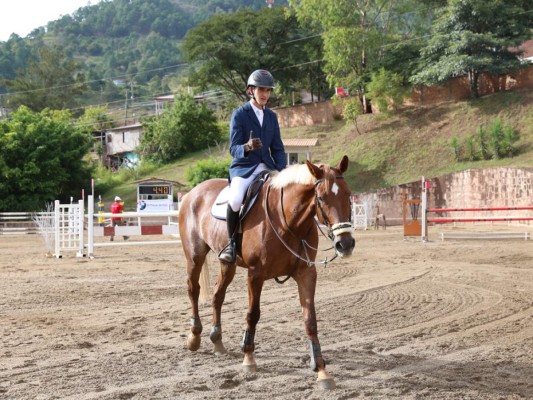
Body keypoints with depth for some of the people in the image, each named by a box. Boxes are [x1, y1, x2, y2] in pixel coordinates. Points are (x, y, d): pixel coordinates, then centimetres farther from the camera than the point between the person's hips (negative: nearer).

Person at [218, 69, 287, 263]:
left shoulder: (271, 116, 13)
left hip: (266, 167, 5)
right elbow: (233, 149, -9)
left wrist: (282, 171, -5)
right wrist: (247, 148, -33)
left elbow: (277, 148, 14)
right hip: (243, 168, -5)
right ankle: (231, 242, -13)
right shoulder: (239, 114, -2)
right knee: (235, 199, -34)